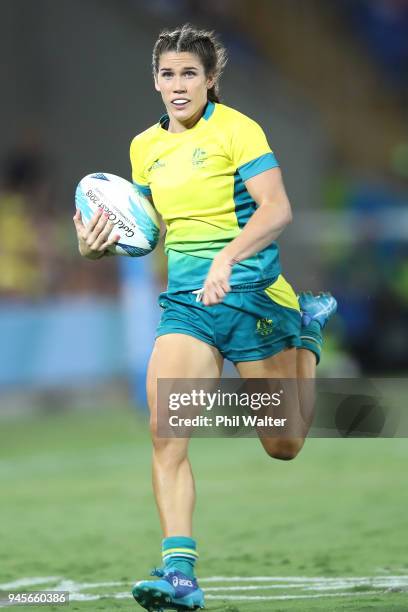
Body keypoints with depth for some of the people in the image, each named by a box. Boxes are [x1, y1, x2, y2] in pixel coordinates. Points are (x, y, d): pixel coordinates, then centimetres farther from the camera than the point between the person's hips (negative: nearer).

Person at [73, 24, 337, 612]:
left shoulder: (236, 130, -9)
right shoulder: (145, 147, 10)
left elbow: (277, 210, -18)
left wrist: (227, 258, -32)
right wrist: (102, 243, 3)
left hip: (251, 291, -4)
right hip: (185, 297, 4)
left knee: (284, 447, 10)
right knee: (165, 434, -17)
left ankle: (309, 329, 38)